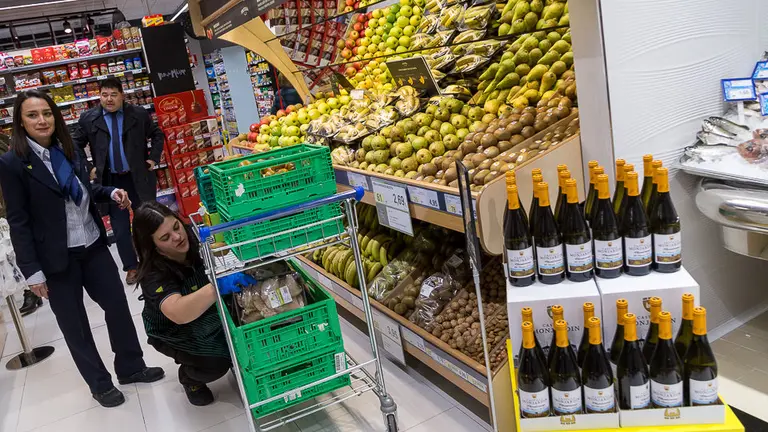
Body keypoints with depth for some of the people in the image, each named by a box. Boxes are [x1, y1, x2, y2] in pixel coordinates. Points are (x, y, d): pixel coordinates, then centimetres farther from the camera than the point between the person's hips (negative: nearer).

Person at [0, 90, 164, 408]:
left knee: (118, 305, 11)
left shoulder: (68, 151, 4)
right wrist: (32, 270, -14)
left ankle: (131, 367, 31)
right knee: (74, 324, 10)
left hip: (93, 246, 5)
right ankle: (100, 384, 27)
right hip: (56, 259, -5)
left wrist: (111, 192, -3)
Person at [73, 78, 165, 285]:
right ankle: (131, 267, 19)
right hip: (110, 181, 1)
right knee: (120, 227, 6)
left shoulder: (139, 114, -2)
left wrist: (153, 159, 2)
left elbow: (157, 135, 12)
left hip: (139, 178, 0)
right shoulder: (88, 118, -1)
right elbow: (76, 145, 7)